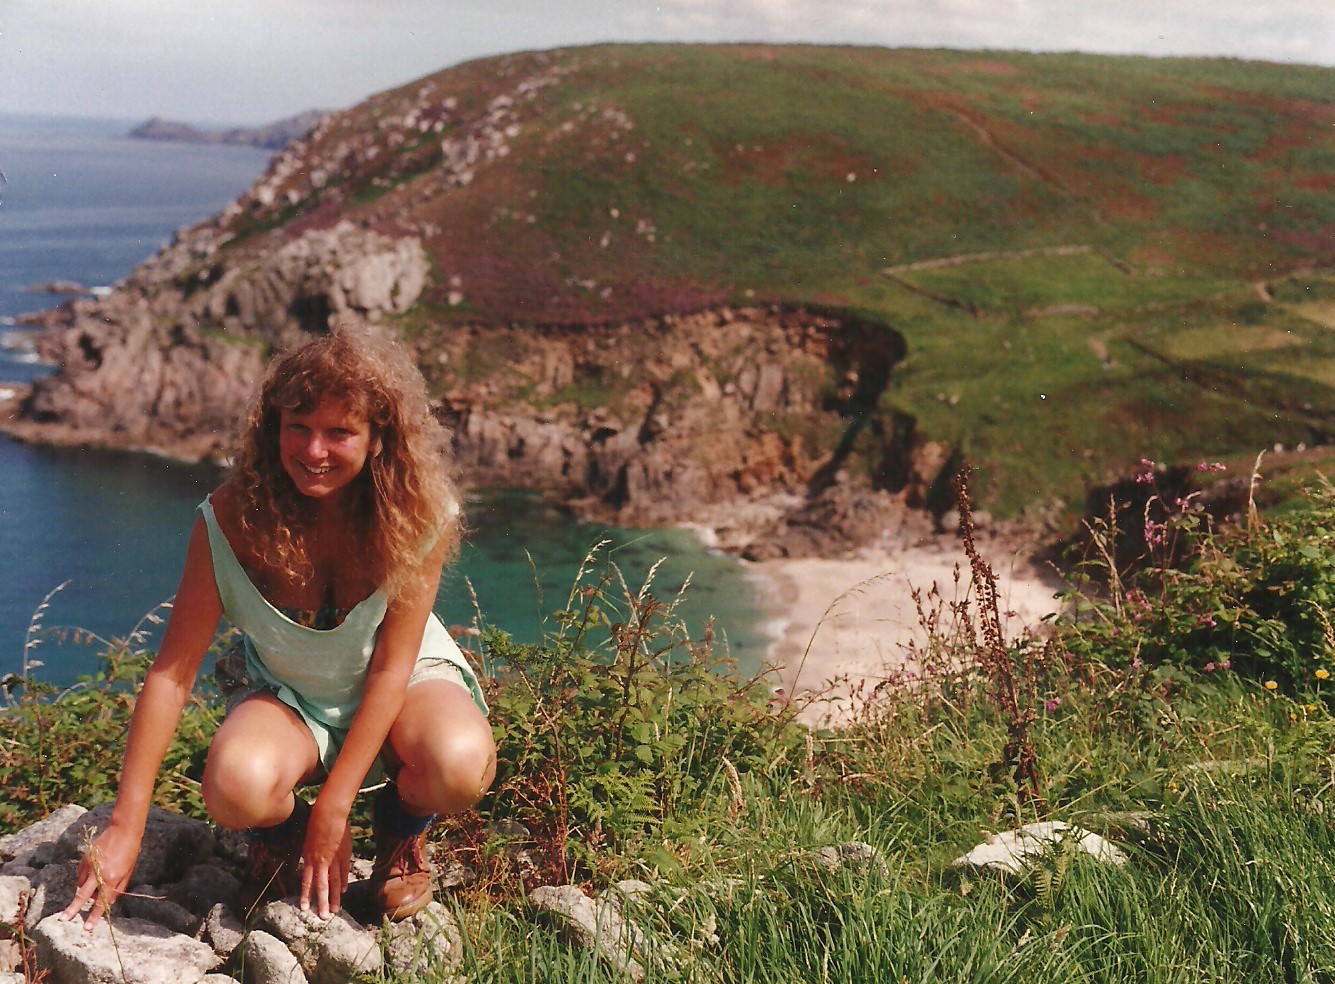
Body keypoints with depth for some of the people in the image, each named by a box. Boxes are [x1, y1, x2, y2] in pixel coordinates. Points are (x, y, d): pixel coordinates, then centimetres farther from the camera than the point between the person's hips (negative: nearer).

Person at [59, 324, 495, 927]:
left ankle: (401, 827, 5)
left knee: (460, 766, -35)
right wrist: (124, 830, -22)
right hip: (286, 694, 0)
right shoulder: (231, 518, -23)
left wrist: (334, 806, -22)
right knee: (236, 790, -34)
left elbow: (390, 667, -19)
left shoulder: (420, 514, -24)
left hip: (405, 679, 0)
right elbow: (173, 672, -20)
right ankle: (283, 837, 6)